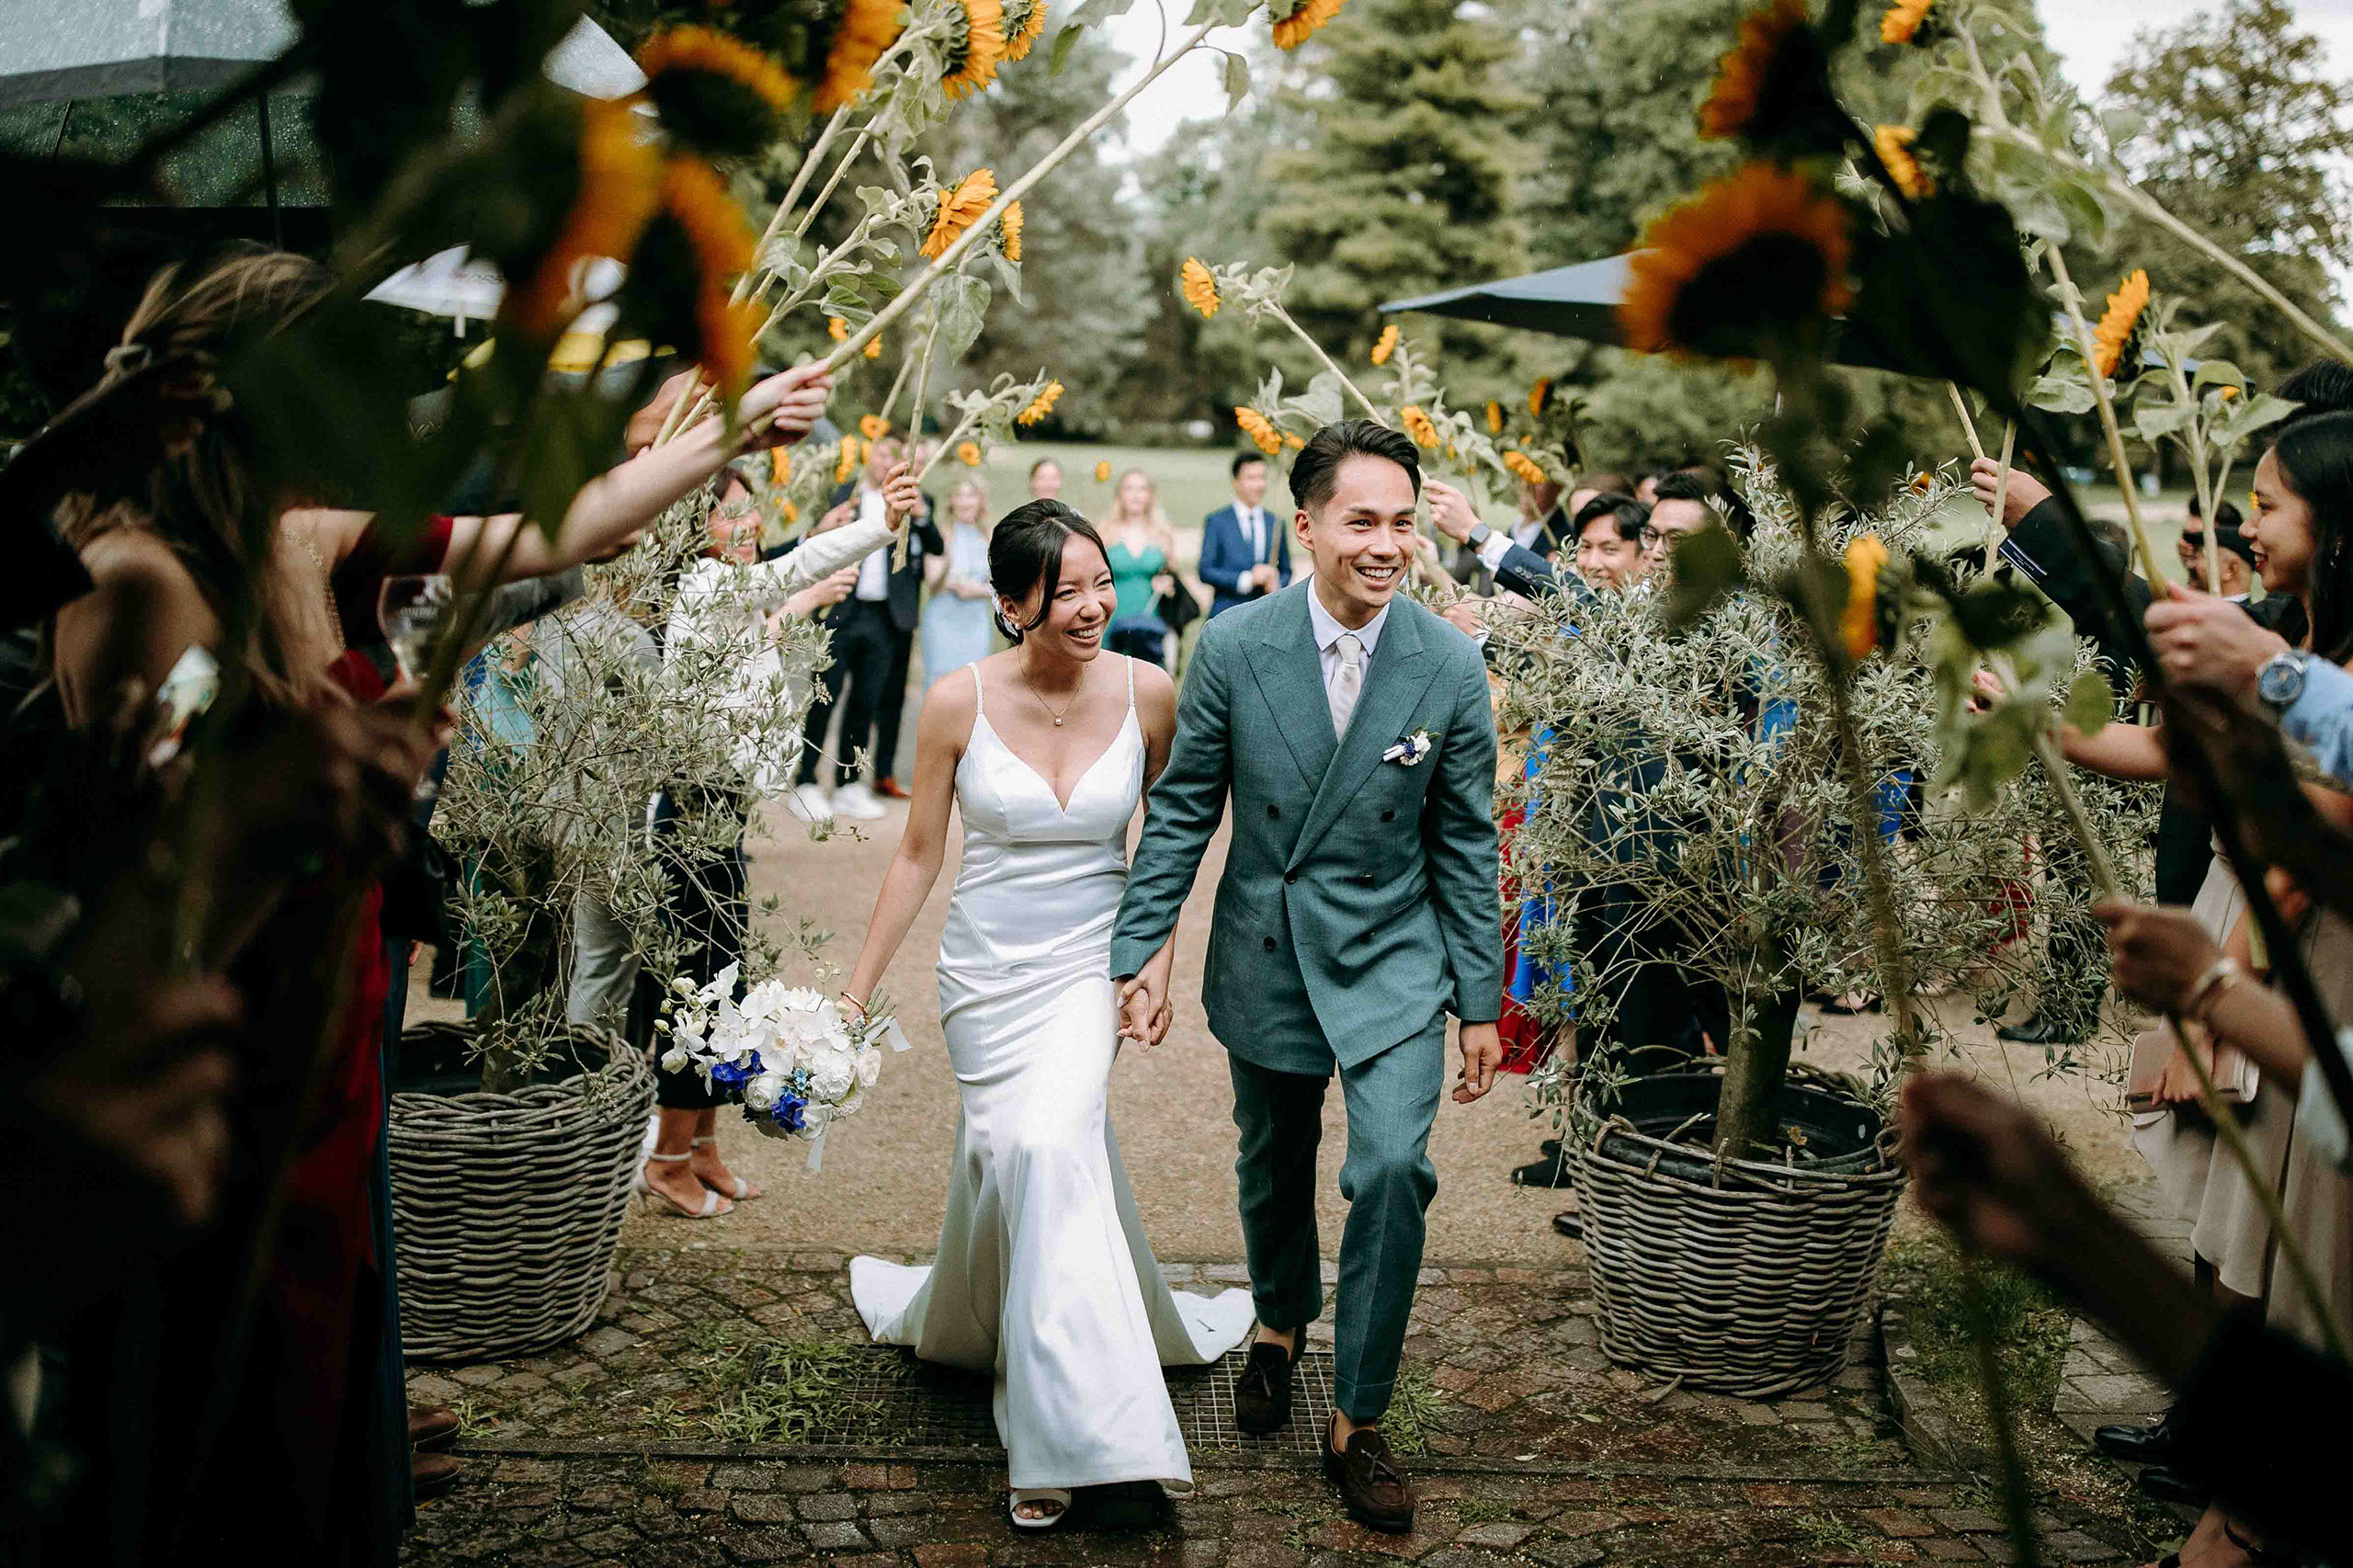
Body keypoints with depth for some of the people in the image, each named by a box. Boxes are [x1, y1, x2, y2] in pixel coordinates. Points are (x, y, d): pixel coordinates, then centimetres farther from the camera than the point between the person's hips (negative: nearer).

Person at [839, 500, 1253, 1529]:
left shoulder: (1146, 694, -8)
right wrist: (857, 991, 2)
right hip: (985, 972, 1)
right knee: (1005, 1152, 4)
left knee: (1048, 1146, -19)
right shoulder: (957, 703, -10)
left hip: (1089, 970, -1)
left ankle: (1058, 1439, -9)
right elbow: (918, 854, 0)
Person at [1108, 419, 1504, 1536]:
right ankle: (1280, 1328, 48)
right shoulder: (1233, 646, -11)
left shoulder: (1450, 665, -11)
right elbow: (1182, 807, -3)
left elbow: (1466, 843, -4)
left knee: (1393, 1170, -15)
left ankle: (1357, 1423, 3)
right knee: (1273, 1171, 18)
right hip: (1264, 958, 1)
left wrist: (1481, 1004, -2)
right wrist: (1142, 946, -7)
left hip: (1390, 962, -1)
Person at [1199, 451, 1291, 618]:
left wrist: (1277, 585, -4)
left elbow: (1285, 570, 19)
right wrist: (1247, 579, -13)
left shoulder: (1276, 524, 12)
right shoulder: (1216, 521, 2)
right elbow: (1206, 571, -4)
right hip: (1227, 618, -3)